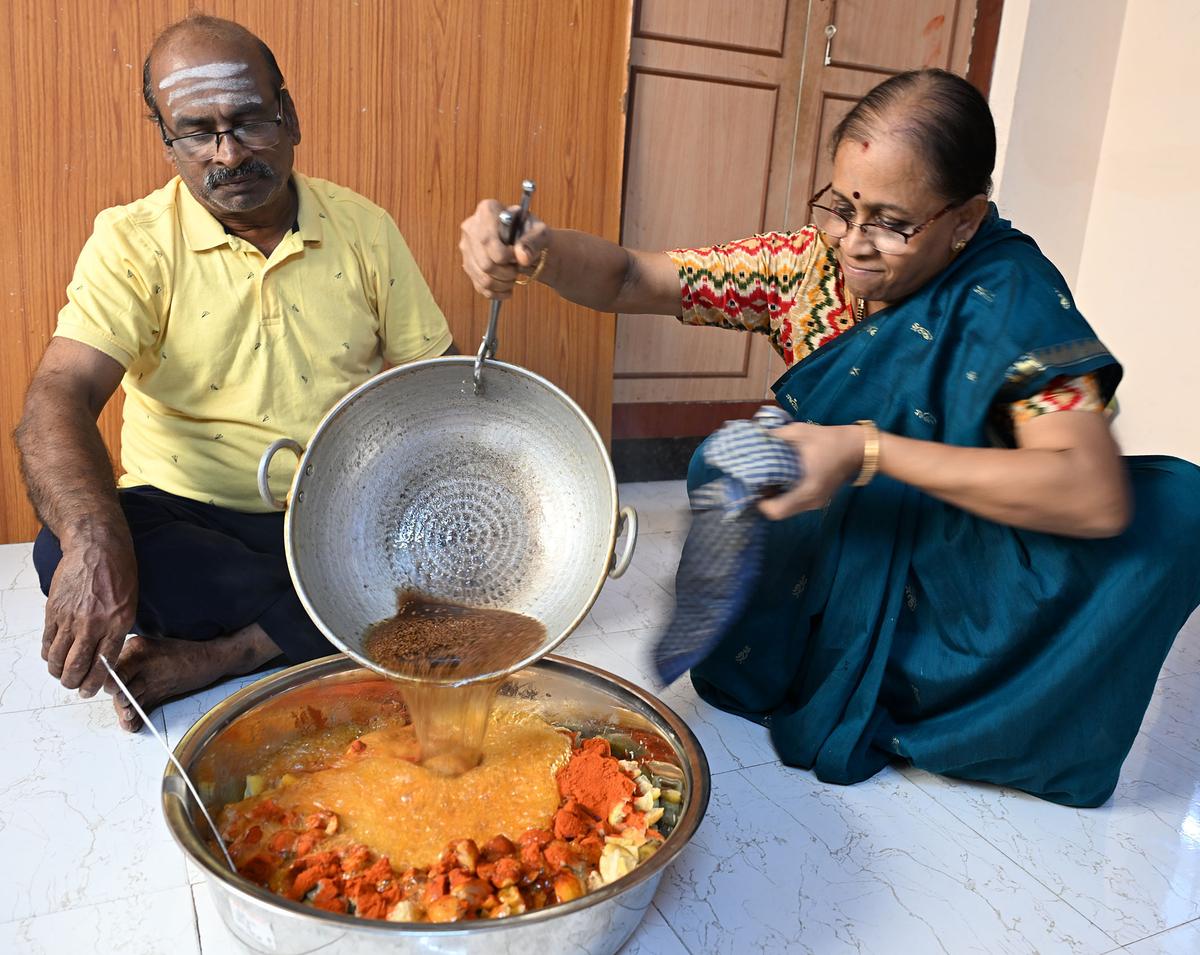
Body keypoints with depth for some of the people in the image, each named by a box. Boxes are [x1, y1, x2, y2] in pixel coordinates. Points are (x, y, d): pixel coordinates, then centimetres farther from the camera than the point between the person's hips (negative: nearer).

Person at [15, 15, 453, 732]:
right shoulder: (131, 242, -5)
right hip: (189, 518, -1)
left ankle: (213, 656, -17)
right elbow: (58, 403, -19)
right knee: (68, 549, -30)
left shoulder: (365, 229, 2)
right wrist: (95, 539, -39)